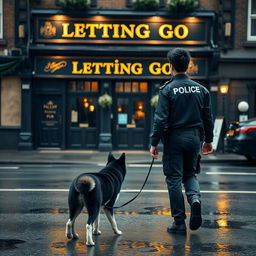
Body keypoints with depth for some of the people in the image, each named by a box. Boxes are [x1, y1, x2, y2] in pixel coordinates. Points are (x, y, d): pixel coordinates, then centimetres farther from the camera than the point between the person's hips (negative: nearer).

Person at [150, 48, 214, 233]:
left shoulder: (167, 90, -9)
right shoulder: (200, 89, 4)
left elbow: (161, 119, -13)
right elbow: (208, 117, 9)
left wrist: (154, 143, -7)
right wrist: (208, 140, 20)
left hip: (174, 139, -4)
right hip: (194, 138, 4)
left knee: (174, 178, 4)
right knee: (190, 173, 21)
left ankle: (179, 222, 5)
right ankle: (195, 198, -11)